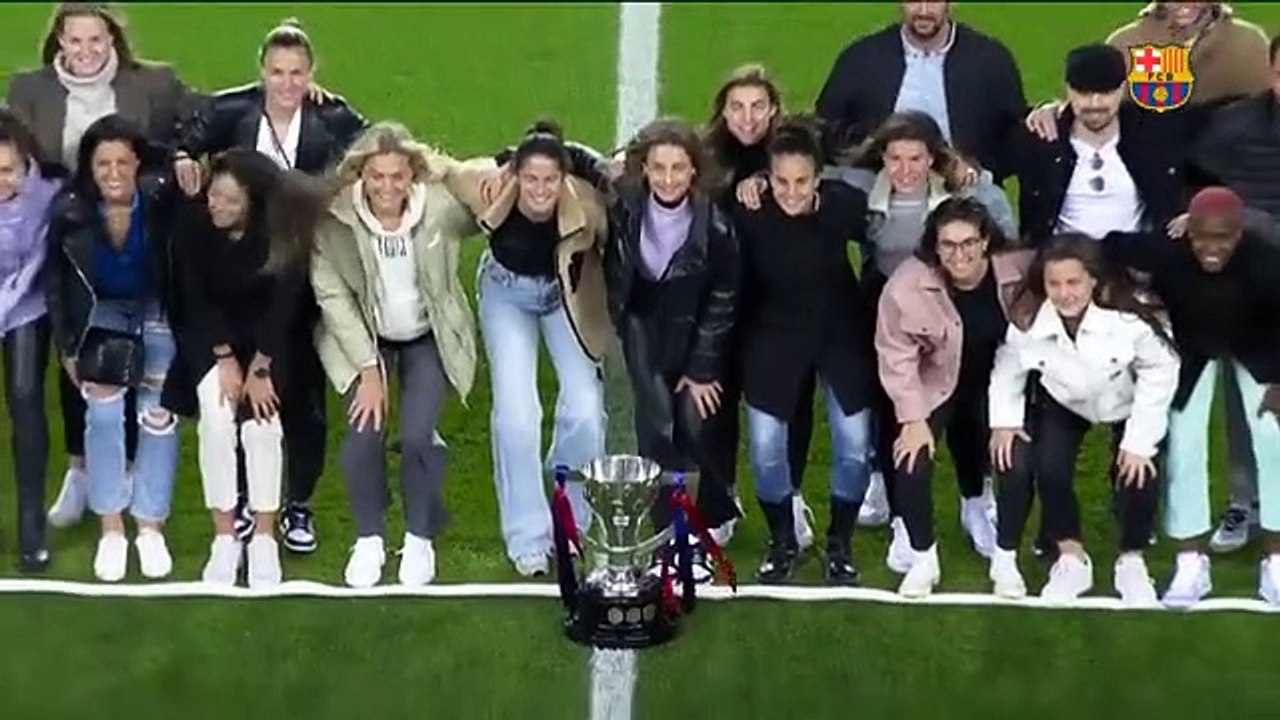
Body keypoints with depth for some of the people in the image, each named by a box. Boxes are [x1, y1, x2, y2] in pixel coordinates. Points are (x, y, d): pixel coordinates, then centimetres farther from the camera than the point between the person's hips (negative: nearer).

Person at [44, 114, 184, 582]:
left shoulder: (161, 197, -26)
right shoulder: (69, 211, -19)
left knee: (159, 416, 0)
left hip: (158, 314, -1)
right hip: (102, 315, 1)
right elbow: (55, 281, -5)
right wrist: (67, 345, -3)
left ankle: (151, 527, 14)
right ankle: (111, 530, 1)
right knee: (103, 413, -11)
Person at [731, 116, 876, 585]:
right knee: (765, 449, -3)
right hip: (774, 336, 0)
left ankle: (840, 544, 24)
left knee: (855, 446, 1)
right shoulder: (748, 214, -23)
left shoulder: (844, 204, -22)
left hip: (842, 333, 1)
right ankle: (782, 542, 23)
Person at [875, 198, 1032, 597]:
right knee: (912, 463, -14)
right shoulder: (908, 283, -29)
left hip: (995, 384, 2)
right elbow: (897, 356, -17)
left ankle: (975, 505, 34)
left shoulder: (1019, 270, -25)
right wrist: (913, 418, -16)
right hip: (933, 386, -2)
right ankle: (923, 559, 7)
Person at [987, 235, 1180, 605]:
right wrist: (1005, 419, -15)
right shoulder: (1027, 319, -30)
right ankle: (1072, 557, 8)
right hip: (1065, 400, 2)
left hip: (1130, 401, -2)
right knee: (1048, 468, -17)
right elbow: (1009, 365, -9)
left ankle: (1131, 561, 9)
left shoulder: (1130, 315, -38)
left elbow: (1159, 373, -24)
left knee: (1138, 472, -19)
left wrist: (1140, 442, -21)